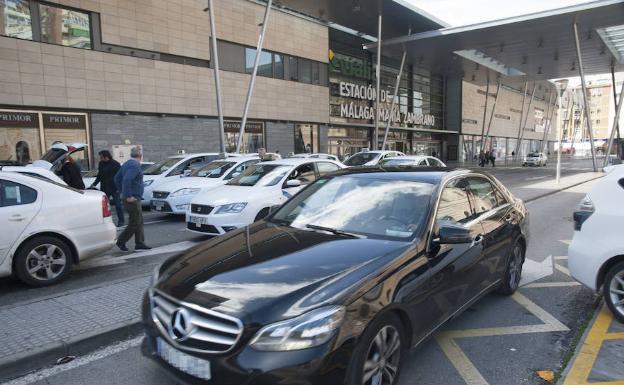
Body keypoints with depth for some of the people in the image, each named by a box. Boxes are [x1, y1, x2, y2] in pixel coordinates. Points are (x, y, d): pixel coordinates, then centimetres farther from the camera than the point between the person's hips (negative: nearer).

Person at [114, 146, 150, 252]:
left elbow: (117, 178, 21)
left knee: (139, 221, 14)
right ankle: (121, 241, 6)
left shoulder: (127, 164, 14)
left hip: (133, 198, 10)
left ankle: (140, 243, 18)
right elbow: (126, 180, -29)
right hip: (133, 199, -10)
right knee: (134, 223, -2)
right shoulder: (135, 165, -16)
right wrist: (128, 196, -23)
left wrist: (123, 191, 21)